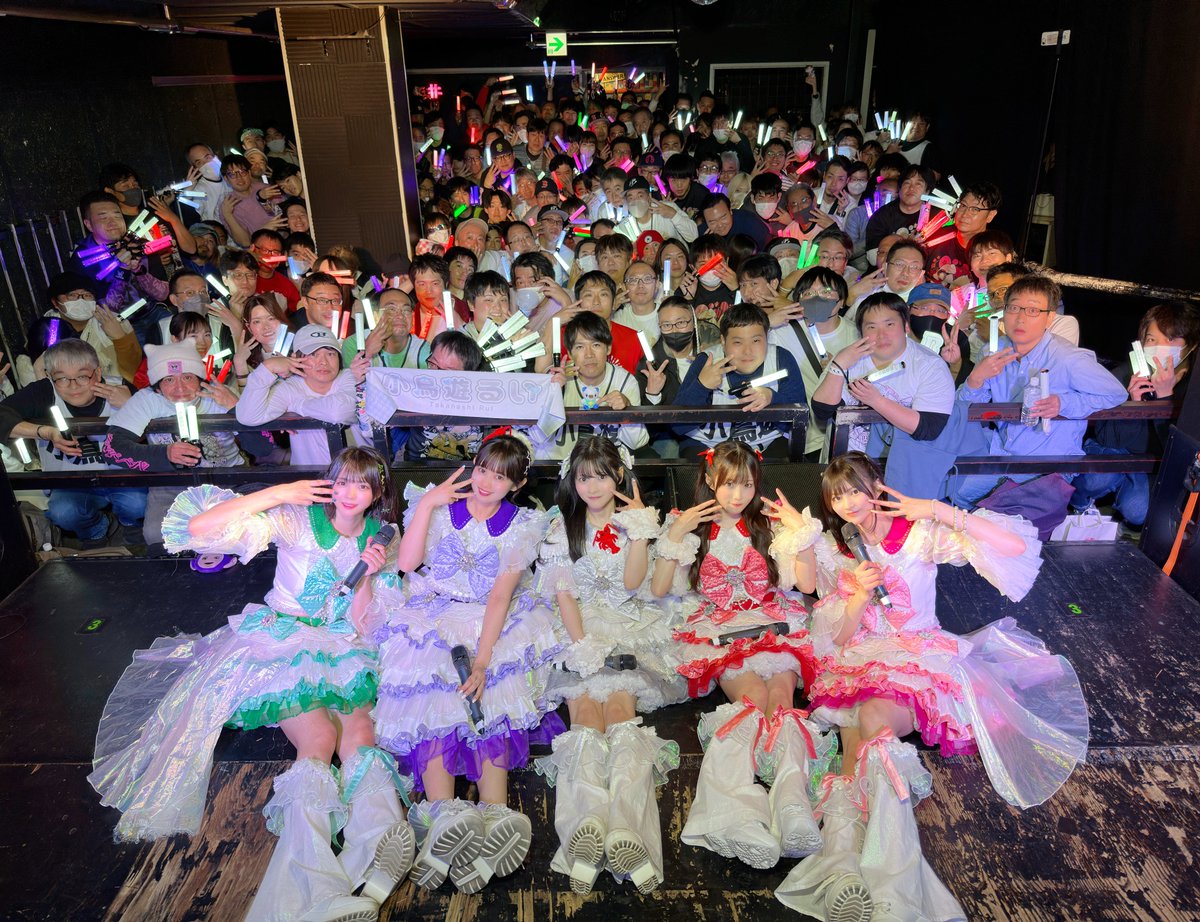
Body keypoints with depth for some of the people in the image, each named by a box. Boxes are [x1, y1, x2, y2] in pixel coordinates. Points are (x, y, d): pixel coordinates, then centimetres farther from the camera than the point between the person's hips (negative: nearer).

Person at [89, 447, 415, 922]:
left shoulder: (379, 540, 4)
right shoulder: (298, 520, -7)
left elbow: (361, 628, 2)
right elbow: (199, 528, -18)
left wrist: (369, 576, -14)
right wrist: (277, 493, -19)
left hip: (341, 652, 4)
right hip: (282, 646, -3)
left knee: (359, 733, -27)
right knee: (319, 738, -27)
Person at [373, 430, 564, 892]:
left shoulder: (522, 524, 2)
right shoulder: (440, 505, 5)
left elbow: (501, 595, -9)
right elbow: (407, 563, -9)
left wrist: (482, 659, -20)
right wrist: (427, 503, -12)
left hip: (495, 623, 0)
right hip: (434, 616, 1)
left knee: (491, 695, -26)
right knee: (434, 695, -25)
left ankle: (494, 815, -37)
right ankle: (443, 812, -37)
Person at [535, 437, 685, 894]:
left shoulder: (632, 522, 11)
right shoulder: (562, 527, 11)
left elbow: (632, 582, -3)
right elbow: (564, 592, 2)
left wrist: (640, 529, -9)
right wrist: (580, 644, -11)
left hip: (629, 630, 0)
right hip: (580, 628, 0)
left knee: (620, 707, -24)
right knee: (586, 708, -24)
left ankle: (624, 827, -40)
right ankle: (589, 823, -41)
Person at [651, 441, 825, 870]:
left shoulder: (768, 526, 15)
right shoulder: (691, 527, 11)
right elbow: (659, 590, 3)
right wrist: (675, 536, -6)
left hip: (772, 624, 2)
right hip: (720, 631, -1)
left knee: (781, 701, -30)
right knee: (754, 700, -32)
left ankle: (793, 803, -53)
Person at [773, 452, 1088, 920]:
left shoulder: (919, 533, 1)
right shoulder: (832, 548, 11)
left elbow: (1016, 547, -11)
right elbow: (838, 638, 6)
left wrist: (937, 511, -17)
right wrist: (860, 593, -13)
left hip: (918, 660, -3)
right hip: (857, 666, 3)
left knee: (872, 717, -34)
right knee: (858, 748, -28)